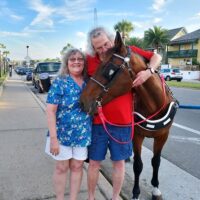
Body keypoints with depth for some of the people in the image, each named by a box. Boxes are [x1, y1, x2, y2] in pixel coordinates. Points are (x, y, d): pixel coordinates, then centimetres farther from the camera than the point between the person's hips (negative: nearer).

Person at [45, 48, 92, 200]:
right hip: (62, 134, -3)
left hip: (83, 135, 4)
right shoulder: (60, 82, -11)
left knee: (77, 167, 15)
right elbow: (50, 111, -14)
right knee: (62, 168, 12)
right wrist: (53, 138, -17)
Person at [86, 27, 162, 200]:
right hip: (98, 121, 1)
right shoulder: (90, 61, -4)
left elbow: (156, 57, 4)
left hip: (122, 120, 0)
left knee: (119, 162, 15)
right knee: (94, 162, 12)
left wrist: (149, 71, -16)